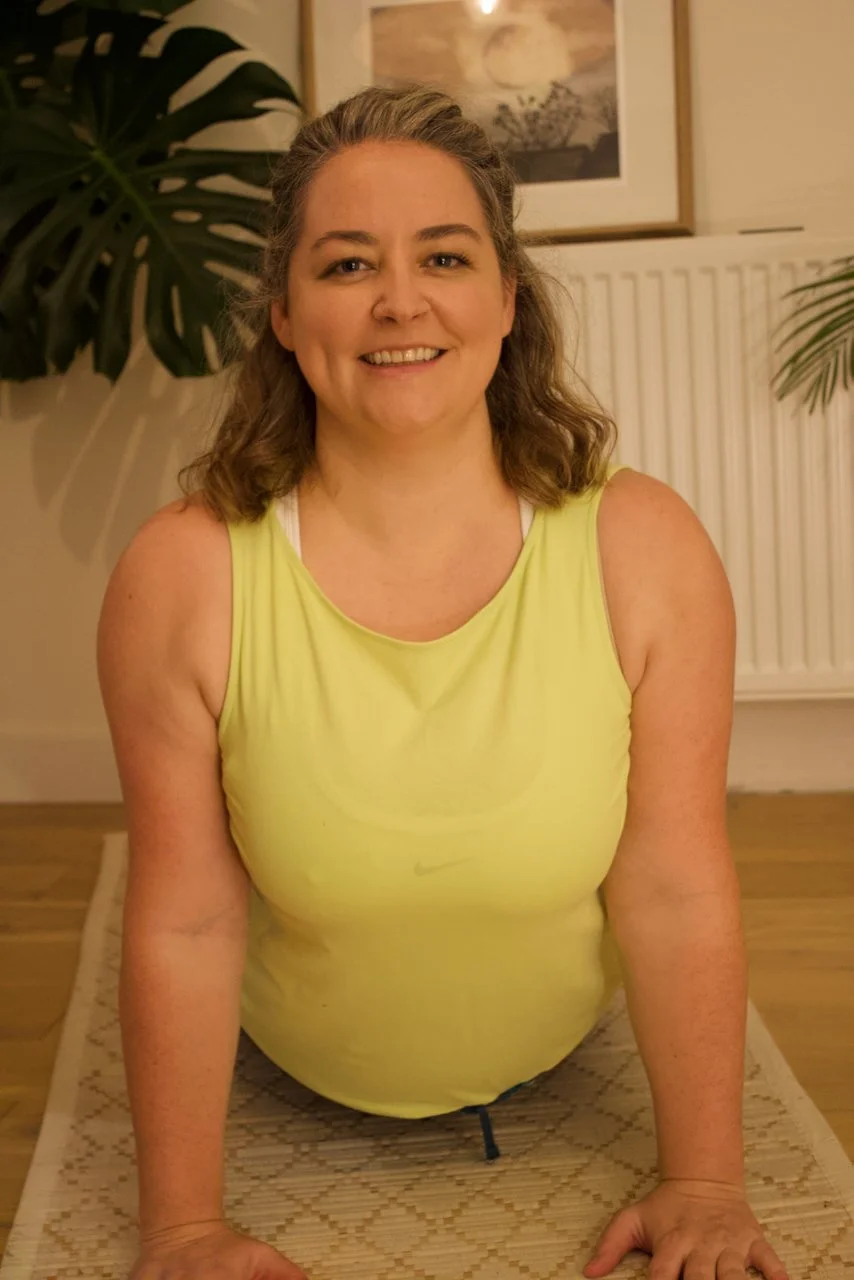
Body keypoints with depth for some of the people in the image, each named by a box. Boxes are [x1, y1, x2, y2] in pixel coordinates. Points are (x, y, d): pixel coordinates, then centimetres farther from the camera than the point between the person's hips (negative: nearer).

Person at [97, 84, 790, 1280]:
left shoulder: (647, 550, -24)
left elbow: (677, 897, -19)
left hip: (568, 1089, 1)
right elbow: (186, 926, -21)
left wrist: (705, 1184, -15)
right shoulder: (181, 577, -26)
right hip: (295, 1110, 0)